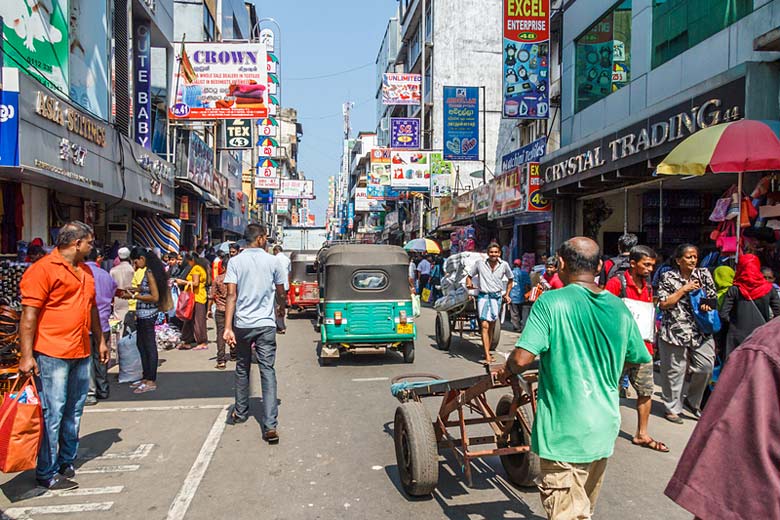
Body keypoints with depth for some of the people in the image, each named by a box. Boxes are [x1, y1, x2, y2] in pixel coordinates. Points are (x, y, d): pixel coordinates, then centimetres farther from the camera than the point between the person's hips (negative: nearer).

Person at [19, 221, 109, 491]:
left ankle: (66, 462, 27)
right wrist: (26, 355, -17)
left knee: (74, 412, 14)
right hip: (52, 354, -8)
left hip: (81, 354, 8)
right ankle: (46, 473, 9)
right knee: (52, 413, -2)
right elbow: (29, 314, -13)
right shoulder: (43, 269, -10)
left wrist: (100, 341, 25)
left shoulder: (85, 271, 16)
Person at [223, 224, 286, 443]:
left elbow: (231, 295, -9)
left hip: (242, 324, 1)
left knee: (242, 368, 20)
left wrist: (228, 327, -12)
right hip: (266, 324, -1)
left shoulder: (235, 261, -1)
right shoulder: (273, 261, -1)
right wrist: (281, 307, 31)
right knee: (268, 371, -1)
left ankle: (240, 412, 34)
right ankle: (270, 426, -7)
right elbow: (281, 293, 8)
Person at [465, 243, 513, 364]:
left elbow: (510, 279, 19)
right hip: (483, 296, -2)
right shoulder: (480, 263, -2)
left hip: (497, 297, 2)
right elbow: (469, 276, 9)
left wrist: (507, 294, 14)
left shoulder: (504, 265, 3)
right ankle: (487, 356, -15)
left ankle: (487, 352, 22)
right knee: (484, 325, -13)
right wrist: (469, 284, -12)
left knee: (491, 326, 10)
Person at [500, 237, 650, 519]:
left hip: (564, 430, -6)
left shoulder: (550, 302, -17)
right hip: (604, 427, 7)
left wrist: (506, 370, -2)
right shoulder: (619, 308, 2)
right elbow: (640, 360, 14)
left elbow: (521, 359, -24)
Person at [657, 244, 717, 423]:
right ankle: (672, 408, 17)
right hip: (675, 331, -3)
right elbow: (663, 304, -8)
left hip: (701, 331, 4)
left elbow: (714, 298, 14)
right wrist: (684, 289, -12)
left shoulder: (704, 275, 8)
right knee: (674, 371, 2)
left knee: (706, 367, -2)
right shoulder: (668, 277, -2)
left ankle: (692, 401, 22)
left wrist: (708, 304, -9)